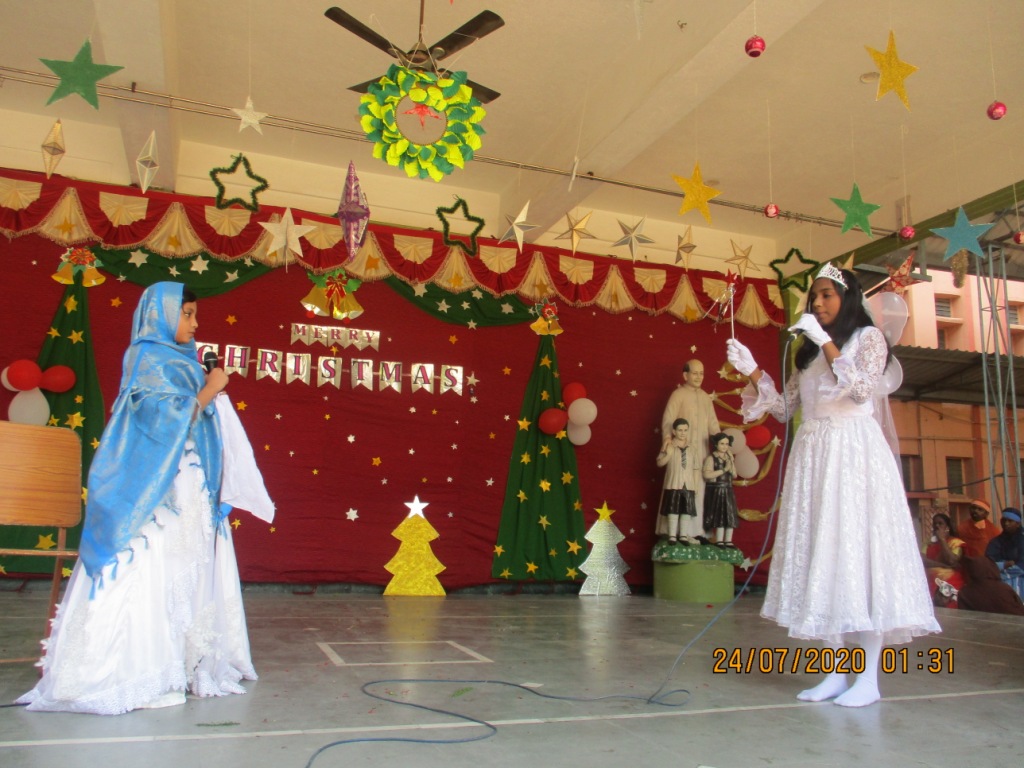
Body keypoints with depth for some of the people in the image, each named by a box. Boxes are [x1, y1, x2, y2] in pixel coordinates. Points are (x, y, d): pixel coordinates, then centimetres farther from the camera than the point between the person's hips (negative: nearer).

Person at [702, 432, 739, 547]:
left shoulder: (729, 458, 11)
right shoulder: (711, 458, -8)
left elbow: (734, 475, 7)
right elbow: (707, 474, -22)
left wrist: (732, 463, -7)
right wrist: (724, 469, -19)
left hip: (728, 490, 6)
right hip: (715, 490, -6)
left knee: (730, 516, 4)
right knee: (719, 516, -6)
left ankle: (728, 541, 11)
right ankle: (719, 541, 2)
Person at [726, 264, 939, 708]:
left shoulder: (867, 336, 5)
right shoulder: (809, 351, 20)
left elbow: (861, 389, -12)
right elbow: (784, 407, 14)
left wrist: (826, 343, -13)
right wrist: (752, 371, 3)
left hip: (854, 451, -5)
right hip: (812, 456, 6)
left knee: (859, 550, -7)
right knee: (822, 555, 2)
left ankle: (869, 677, -1)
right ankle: (836, 672, 8)